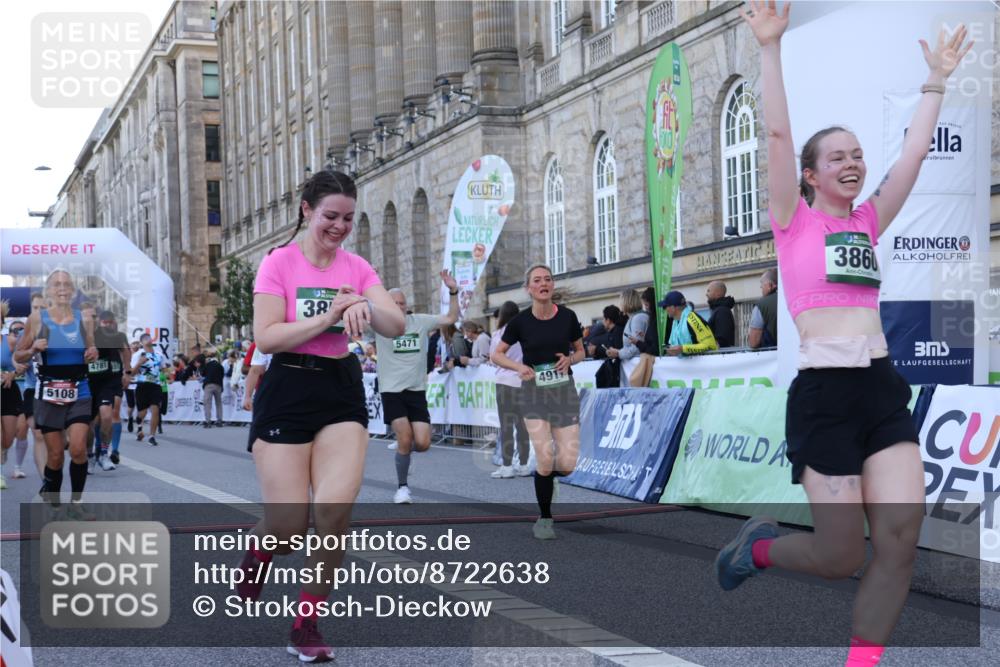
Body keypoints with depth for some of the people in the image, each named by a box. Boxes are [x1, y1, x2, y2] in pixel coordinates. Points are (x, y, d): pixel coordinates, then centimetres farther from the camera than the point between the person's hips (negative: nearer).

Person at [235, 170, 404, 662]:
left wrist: (364, 305, -22)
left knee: (336, 507, -16)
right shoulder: (280, 262, -4)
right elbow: (266, 338, -13)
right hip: (288, 391, -3)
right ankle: (255, 557, 34)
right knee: (288, 526, -6)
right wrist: (329, 316, -18)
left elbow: (396, 327, -2)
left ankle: (307, 625, 1)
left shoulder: (356, 268, 8)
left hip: (342, 390, 3)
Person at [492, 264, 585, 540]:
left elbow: (580, 351, 11)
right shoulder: (521, 321, -5)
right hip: (534, 392, -1)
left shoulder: (567, 316, -2)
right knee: (545, 459, -12)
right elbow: (497, 354, 4)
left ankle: (545, 476, 30)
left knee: (567, 464, -8)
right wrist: (519, 367, -15)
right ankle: (544, 519, 8)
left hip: (564, 391, 2)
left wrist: (570, 360, -11)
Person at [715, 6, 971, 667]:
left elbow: (916, 150, 17)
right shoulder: (794, 220, 3)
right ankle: (759, 544, 28)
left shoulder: (868, 222, 17)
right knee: (842, 556, -3)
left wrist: (938, 78, 17)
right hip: (823, 393, -5)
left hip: (884, 388, 5)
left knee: (901, 538, -9)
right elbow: (778, 134, -6)